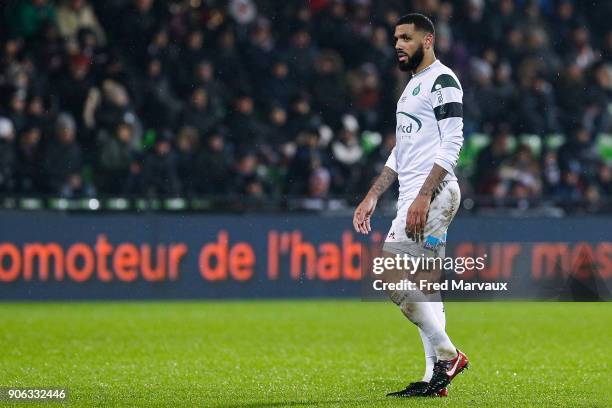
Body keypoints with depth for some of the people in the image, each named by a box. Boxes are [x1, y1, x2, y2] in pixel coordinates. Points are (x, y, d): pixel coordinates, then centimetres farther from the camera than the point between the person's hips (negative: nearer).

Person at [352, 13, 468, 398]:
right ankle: (436, 376, 7)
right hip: (416, 195, 10)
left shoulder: (442, 81, -8)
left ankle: (447, 354, -11)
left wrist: (424, 196, -25)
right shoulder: (413, 86, 22)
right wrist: (372, 197, 21)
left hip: (434, 191, -10)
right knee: (424, 286, 7)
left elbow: (452, 144, -17)